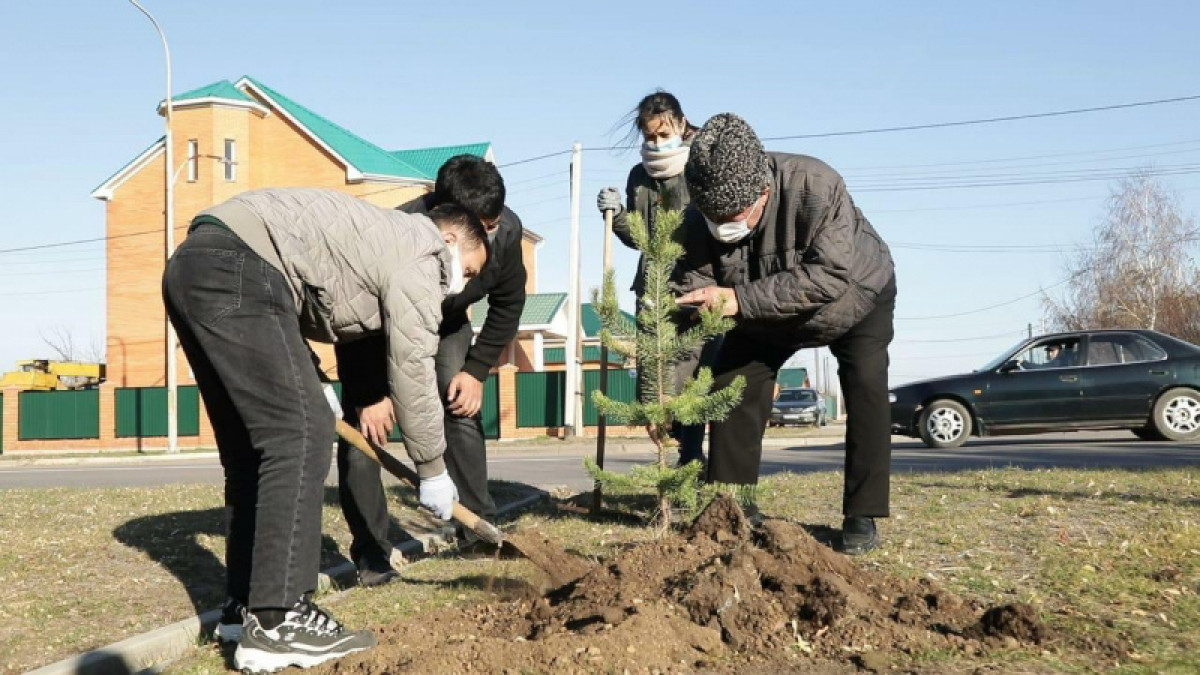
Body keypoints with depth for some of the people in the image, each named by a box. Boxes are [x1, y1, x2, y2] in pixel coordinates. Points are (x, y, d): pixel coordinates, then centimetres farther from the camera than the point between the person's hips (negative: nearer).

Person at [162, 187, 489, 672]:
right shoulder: (419, 253, 1)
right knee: (300, 433, -12)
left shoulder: (385, 238, 29)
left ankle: (246, 606, 18)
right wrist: (433, 470, 8)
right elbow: (412, 369, -1)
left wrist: (311, 386, 23)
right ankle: (276, 624, -13)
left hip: (191, 266, 11)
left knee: (256, 442, 13)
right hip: (234, 271, -11)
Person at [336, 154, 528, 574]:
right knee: (365, 424, -14)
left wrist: (477, 369, -12)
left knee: (463, 411, -5)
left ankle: (477, 530, 6)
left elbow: (507, 306, -8)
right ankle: (370, 551, -7)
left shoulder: (507, 231, -27)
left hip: (445, 324, 4)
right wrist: (369, 395, -27)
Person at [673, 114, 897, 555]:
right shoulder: (699, 218, -28)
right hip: (767, 317, 4)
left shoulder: (816, 186, -41)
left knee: (865, 384, -21)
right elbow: (692, 295, -25)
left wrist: (741, 299, -51)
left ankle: (862, 516, -10)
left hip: (857, 294, -3)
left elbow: (830, 276, -47)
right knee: (730, 385, -7)